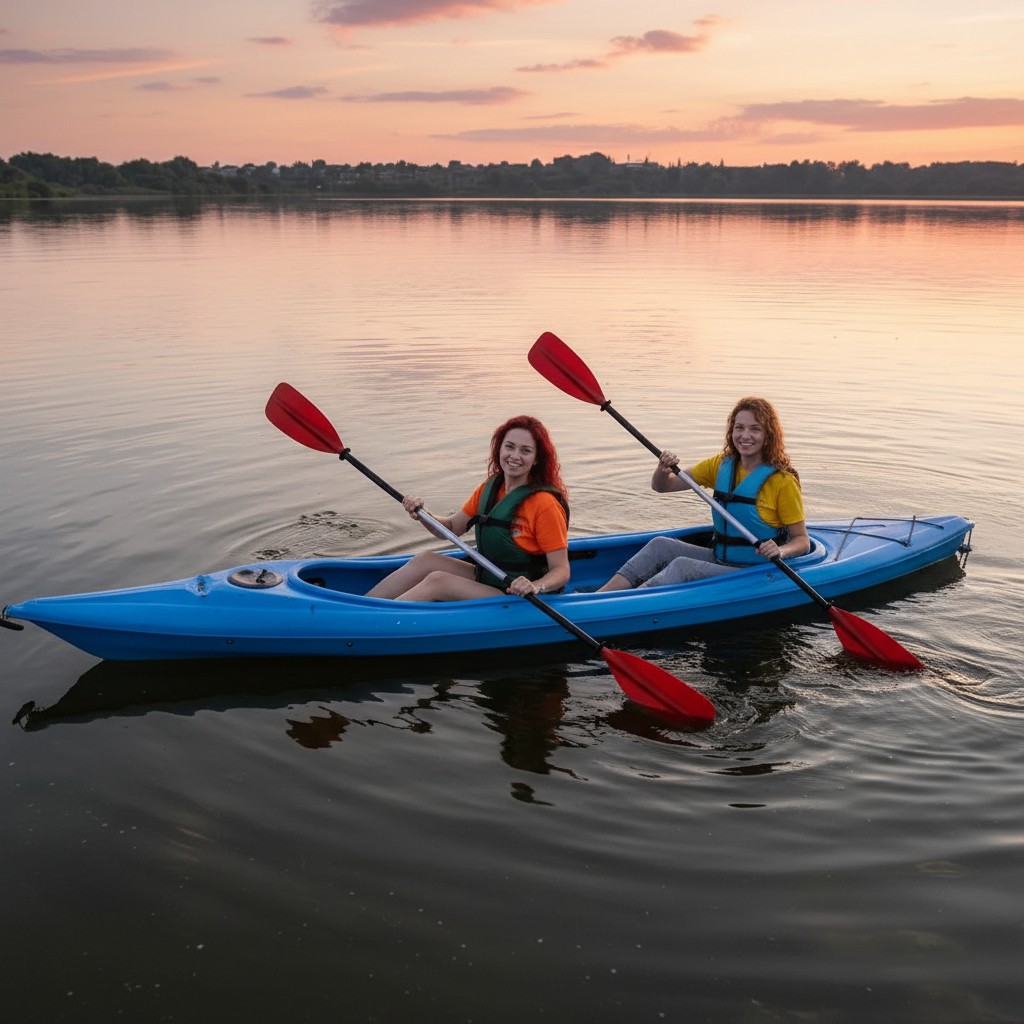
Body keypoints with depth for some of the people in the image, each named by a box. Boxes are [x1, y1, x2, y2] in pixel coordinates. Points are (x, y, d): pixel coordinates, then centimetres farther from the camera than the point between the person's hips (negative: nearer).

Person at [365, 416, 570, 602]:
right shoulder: (490, 487, 5)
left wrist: (535, 586, -38)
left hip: (517, 597, -8)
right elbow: (452, 528, 11)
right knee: (426, 560, -8)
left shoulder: (545, 504, -18)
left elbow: (562, 571, -18)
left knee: (436, 581, -21)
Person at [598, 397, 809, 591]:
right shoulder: (721, 465, 6)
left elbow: (802, 541, -8)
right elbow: (661, 486, 8)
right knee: (661, 545, -14)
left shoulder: (782, 481, -12)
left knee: (682, 566, -27)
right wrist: (663, 470, -16)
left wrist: (780, 551, -30)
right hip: (719, 559, 7)